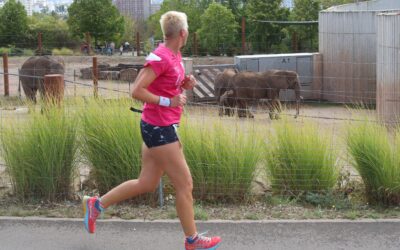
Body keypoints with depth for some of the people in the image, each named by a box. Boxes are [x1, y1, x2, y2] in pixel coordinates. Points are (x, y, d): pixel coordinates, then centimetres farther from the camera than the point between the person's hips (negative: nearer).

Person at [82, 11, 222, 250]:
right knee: (185, 185, 1)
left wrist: (185, 84, 4)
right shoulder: (160, 57, -19)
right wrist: (169, 102, -21)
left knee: (147, 184, 17)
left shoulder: (175, 55, 9)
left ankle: (97, 204, 26)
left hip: (161, 128, 10)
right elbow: (137, 91, -22)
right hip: (159, 130, -10)